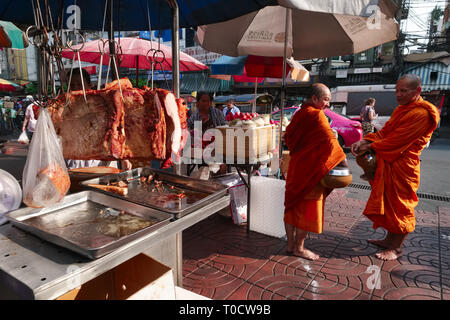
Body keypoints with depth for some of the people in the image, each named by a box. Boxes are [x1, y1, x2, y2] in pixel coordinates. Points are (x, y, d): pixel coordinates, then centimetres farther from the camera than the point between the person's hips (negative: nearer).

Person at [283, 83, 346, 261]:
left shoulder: (299, 114, 10)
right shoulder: (316, 115, -15)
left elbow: (287, 136, 19)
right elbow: (329, 139, -20)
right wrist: (342, 159, -11)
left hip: (295, 166, 9)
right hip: (310, 169, -8)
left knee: (292, 205, 13)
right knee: (307, 207, 3)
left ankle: (290, 245, 25)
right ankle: (299, 248, 15)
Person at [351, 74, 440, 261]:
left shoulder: (422, 114, -18)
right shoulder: (401, 109, 13)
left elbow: (397, 140, -21)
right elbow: (385, 131, 8)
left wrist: (370, 147, -13)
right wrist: (365, 141, -7)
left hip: (402, 168, -9)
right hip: (389, 164, 9)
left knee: (400, 206, 3)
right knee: (388, 203, 17)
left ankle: (396, 248, 17)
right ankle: (390, 240, 33)